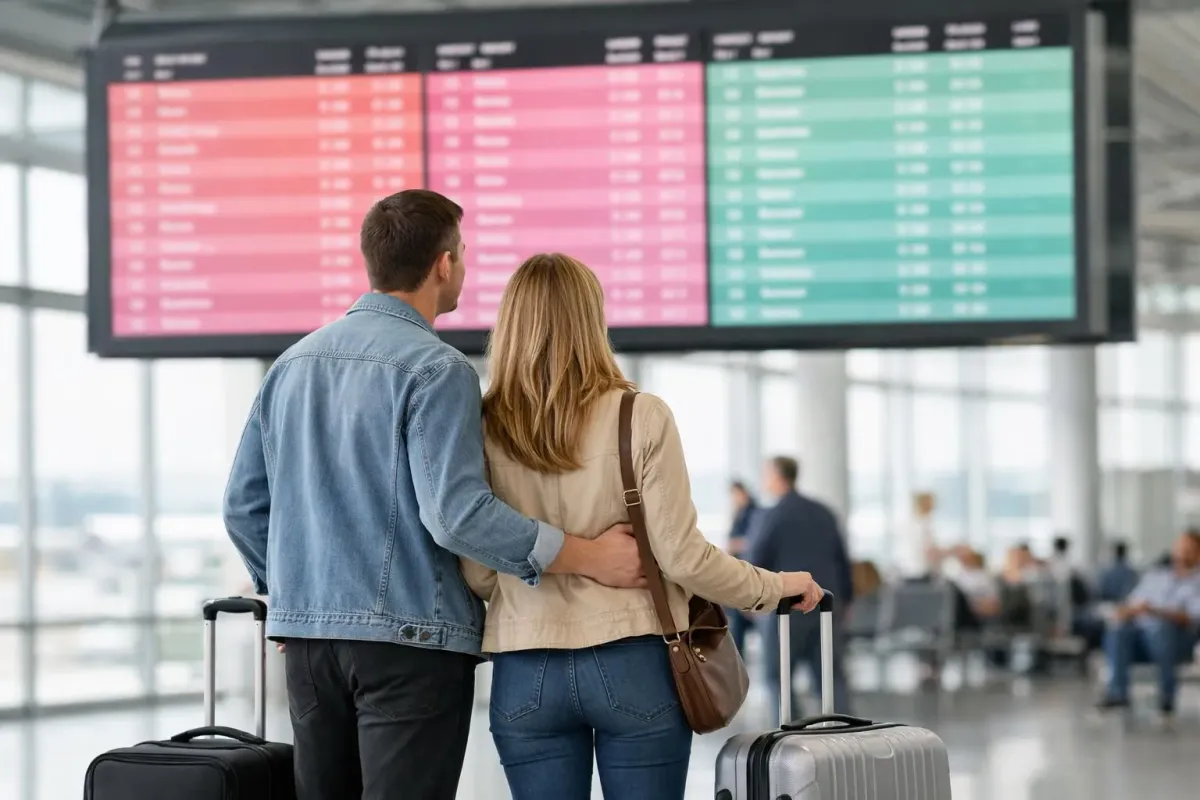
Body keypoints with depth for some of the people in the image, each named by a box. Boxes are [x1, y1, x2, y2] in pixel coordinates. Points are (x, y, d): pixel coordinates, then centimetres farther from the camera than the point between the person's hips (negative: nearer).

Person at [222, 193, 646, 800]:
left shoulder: (293, 363, 12)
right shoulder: (435, 370, -11)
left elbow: (244, 505, 14)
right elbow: (457, 514, -20)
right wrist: (587, 556, -14)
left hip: (307, 636, 7)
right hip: (409, 637, -7)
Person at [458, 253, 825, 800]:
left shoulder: (482, 431, -3)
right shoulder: (641, 418, -7)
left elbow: (476, 575, -3)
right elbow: (681, 556, -8)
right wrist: (773, 588, 8)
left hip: (526, 675, 1)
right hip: (634, 668, -1)